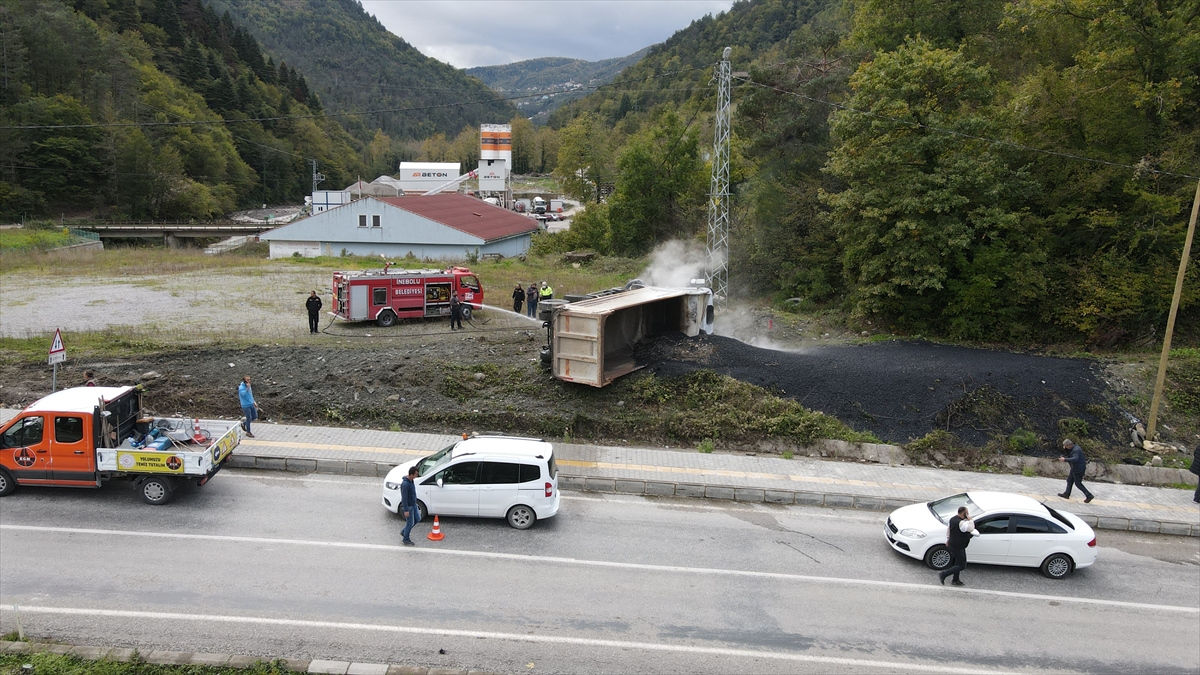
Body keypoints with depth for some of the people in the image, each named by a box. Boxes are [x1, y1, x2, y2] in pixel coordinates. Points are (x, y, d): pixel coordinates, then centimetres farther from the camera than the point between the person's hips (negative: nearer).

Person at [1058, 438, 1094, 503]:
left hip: (1078, 469, -10)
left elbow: (1075, 459, -42)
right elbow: (1069, 455, 14)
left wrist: (1065, 459, -47)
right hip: (1075, 467, 10)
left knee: (1078, 483, 3)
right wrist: (1065, 449, -3)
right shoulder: (1074, 446, 3)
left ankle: (1089, 496, 10)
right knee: (1070, 480, 18)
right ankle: (1067, 494, 28)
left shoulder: (1076, 450, -27)